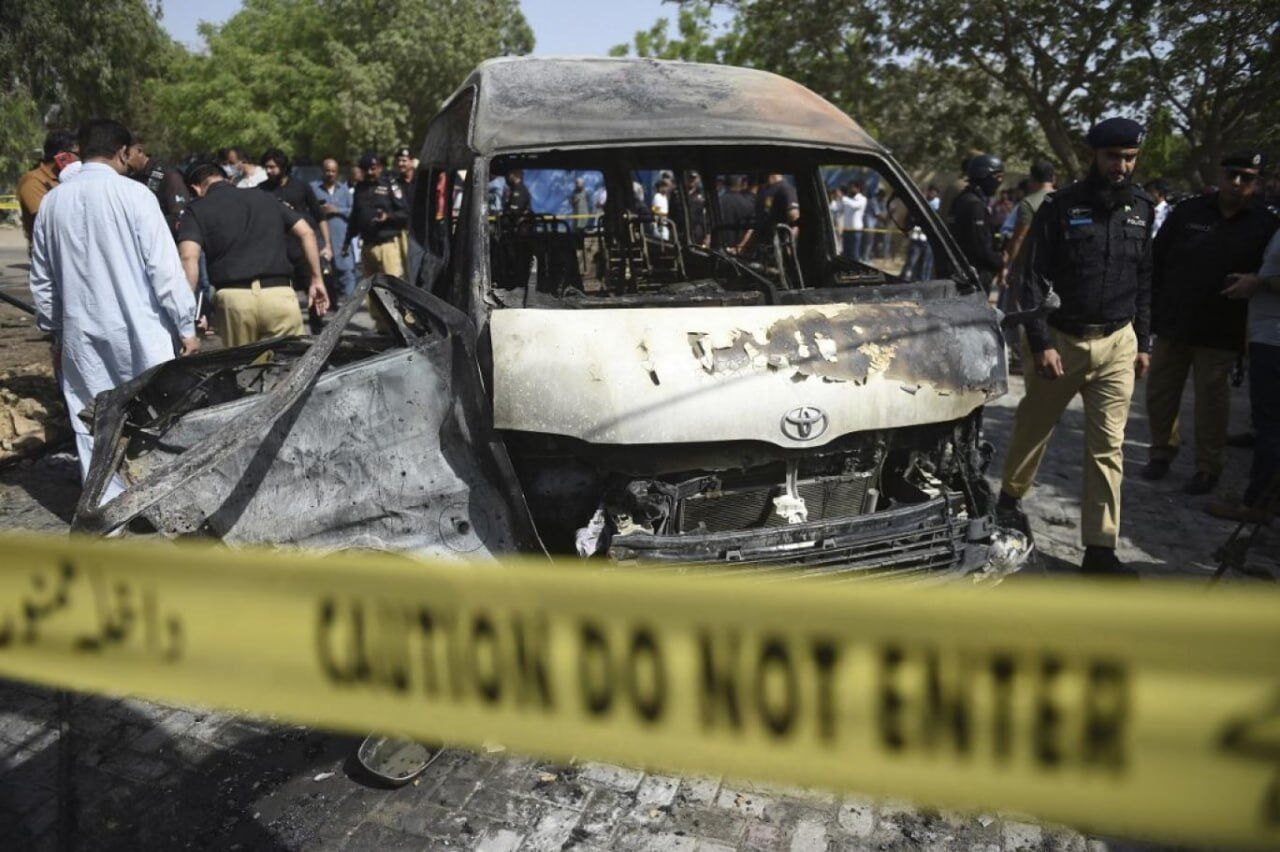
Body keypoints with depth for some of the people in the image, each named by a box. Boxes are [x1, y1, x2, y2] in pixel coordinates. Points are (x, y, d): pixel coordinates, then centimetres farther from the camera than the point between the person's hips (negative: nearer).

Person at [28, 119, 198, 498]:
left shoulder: (52, 202, 6)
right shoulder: (133, 194, -10)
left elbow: (41, 278, 13)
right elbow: (164, 267, -13)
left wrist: (55, 331, 23)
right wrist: (186, 326, -6)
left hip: (81, 333, 4)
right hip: (139, 329, -4)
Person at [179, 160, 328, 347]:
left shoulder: (197, 209, 12)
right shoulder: (266, 198, 21)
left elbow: (188, 257, -4)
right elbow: (307, 233, 16)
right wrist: (317, 280, 18)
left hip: (233, 296, -1)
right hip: (279, 293, 1)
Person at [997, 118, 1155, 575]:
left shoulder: (1141, 209, 7)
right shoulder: (1060, 206, -6)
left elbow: (1144, 280, 14)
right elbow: (1034, 279, -7)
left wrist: (1143, 343, 12)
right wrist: (1040, 343, -13)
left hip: (1117, 343, 3)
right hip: (1060, 339, -3)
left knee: (1108, 446, 0)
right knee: (1034, 427, 10)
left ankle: (1100, 549, 4)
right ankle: (1010, 497, 37)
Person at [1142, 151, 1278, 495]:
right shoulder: (1188, 211, 3)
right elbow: (1156, 263, 3)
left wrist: (1250, 331, -2)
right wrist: (1152, 311, -2)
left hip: (1219, 335, -2)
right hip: (1172, 325, 2)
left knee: (1211, 401, 6)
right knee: (1160, 393, 9)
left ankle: (1208, 467, 20)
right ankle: (1162, 451, 28)